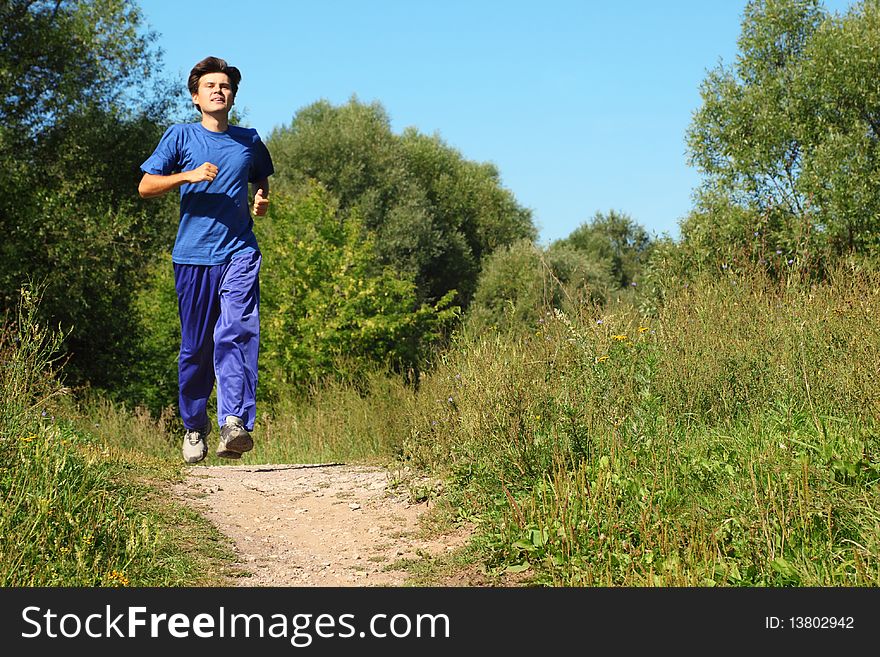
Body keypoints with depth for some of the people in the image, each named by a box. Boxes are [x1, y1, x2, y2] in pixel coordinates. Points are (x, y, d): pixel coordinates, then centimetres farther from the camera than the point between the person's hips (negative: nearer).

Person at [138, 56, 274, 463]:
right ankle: (194, 428, 19)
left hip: (239, 252, 1)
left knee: (237, 332, -19)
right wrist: (189, 175, -13)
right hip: (193, 255, 0)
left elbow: (261, 181, 32)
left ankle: (235, 423, -27)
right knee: (195, 346, 4)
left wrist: (262, 200, 8)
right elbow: (146, 187, 2)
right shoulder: (181, 137, 7)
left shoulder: (249, 141, 14)